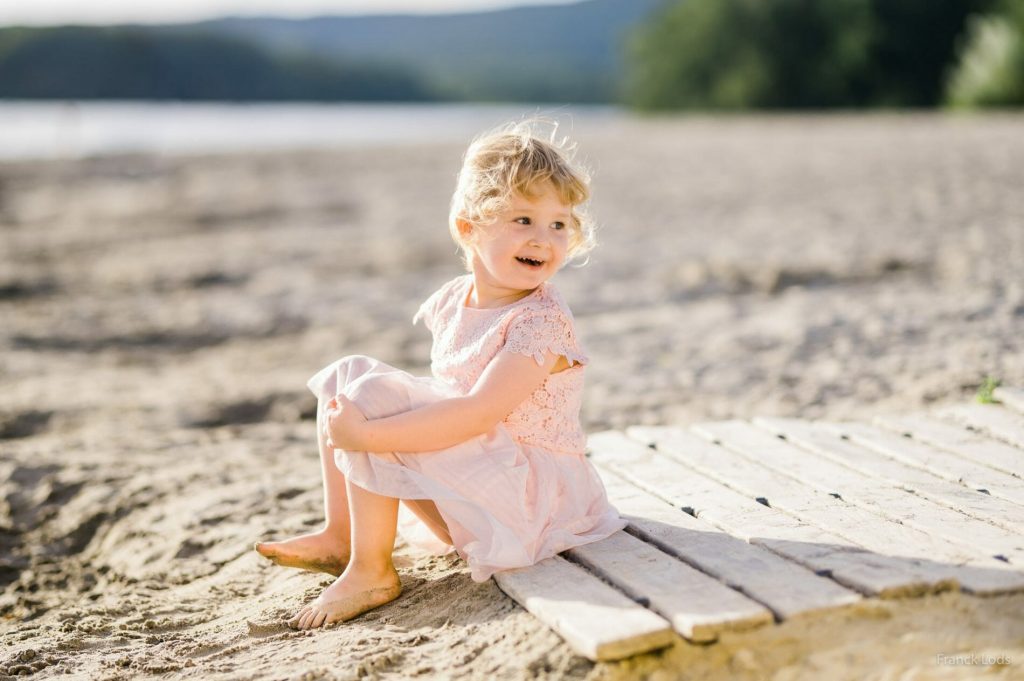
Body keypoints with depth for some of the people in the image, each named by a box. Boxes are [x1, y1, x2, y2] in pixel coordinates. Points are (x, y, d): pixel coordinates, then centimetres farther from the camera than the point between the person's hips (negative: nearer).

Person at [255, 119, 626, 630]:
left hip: (524, 493, -9)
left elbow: (477, 415, -33)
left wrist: (368, 433, -34)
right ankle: (338, 535, 11)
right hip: (473, 467, 9)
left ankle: (370, 573, -13)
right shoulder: (452, 301, 2)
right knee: (346, 374, 9)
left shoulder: (541, 323, -23)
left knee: (369, 398, -22)